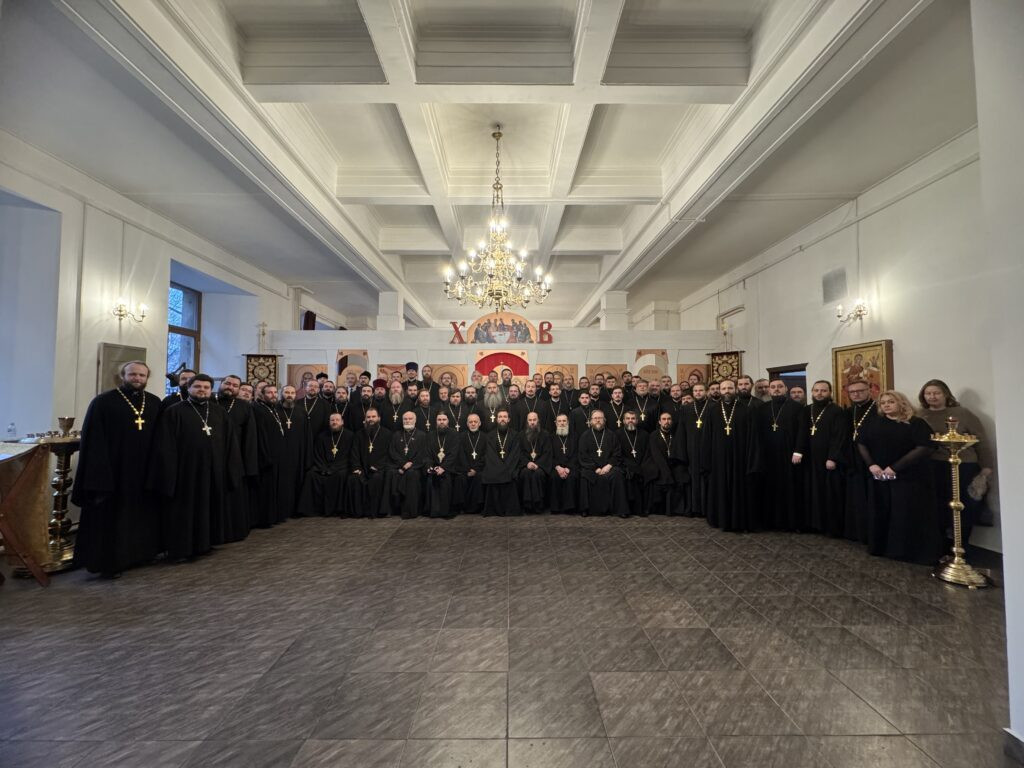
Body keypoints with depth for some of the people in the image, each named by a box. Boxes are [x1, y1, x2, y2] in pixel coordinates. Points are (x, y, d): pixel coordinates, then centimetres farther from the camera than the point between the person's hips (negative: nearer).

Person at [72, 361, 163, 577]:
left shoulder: (155, 403, 7)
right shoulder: (103, 401, -5)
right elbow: (93, 439, -8)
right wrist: (98, 474, -14)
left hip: (144, 470, 4)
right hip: (112, 468, -4)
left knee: (142, 513, 13)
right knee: (111, 516, 5)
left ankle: (141, 552, 27)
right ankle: (109, 561, 17)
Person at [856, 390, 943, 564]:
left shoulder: (916, 424, -5)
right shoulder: (875, 424, 8)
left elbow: (924, 448, -15)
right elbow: (861, 443, 8)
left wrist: (895, 468, -18)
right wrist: (871, 465, -8)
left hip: (909, 477, -4)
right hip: (880, 478, 4)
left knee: (908, 515, -2)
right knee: (881, 514, 10)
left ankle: (913, 552, 12)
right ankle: (882, 548, 23)